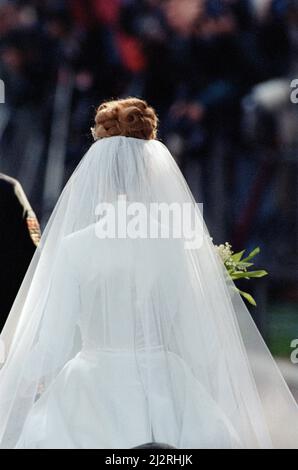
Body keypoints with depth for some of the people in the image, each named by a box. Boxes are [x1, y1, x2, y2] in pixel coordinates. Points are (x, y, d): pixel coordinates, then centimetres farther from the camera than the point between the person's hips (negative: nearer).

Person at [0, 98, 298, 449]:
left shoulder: (74, 247, -8)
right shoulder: (183, 244, -2)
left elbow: (53, 342, -6)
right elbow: (203, 342, 1)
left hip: (92, 397, -2)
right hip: (167, 393, 2)